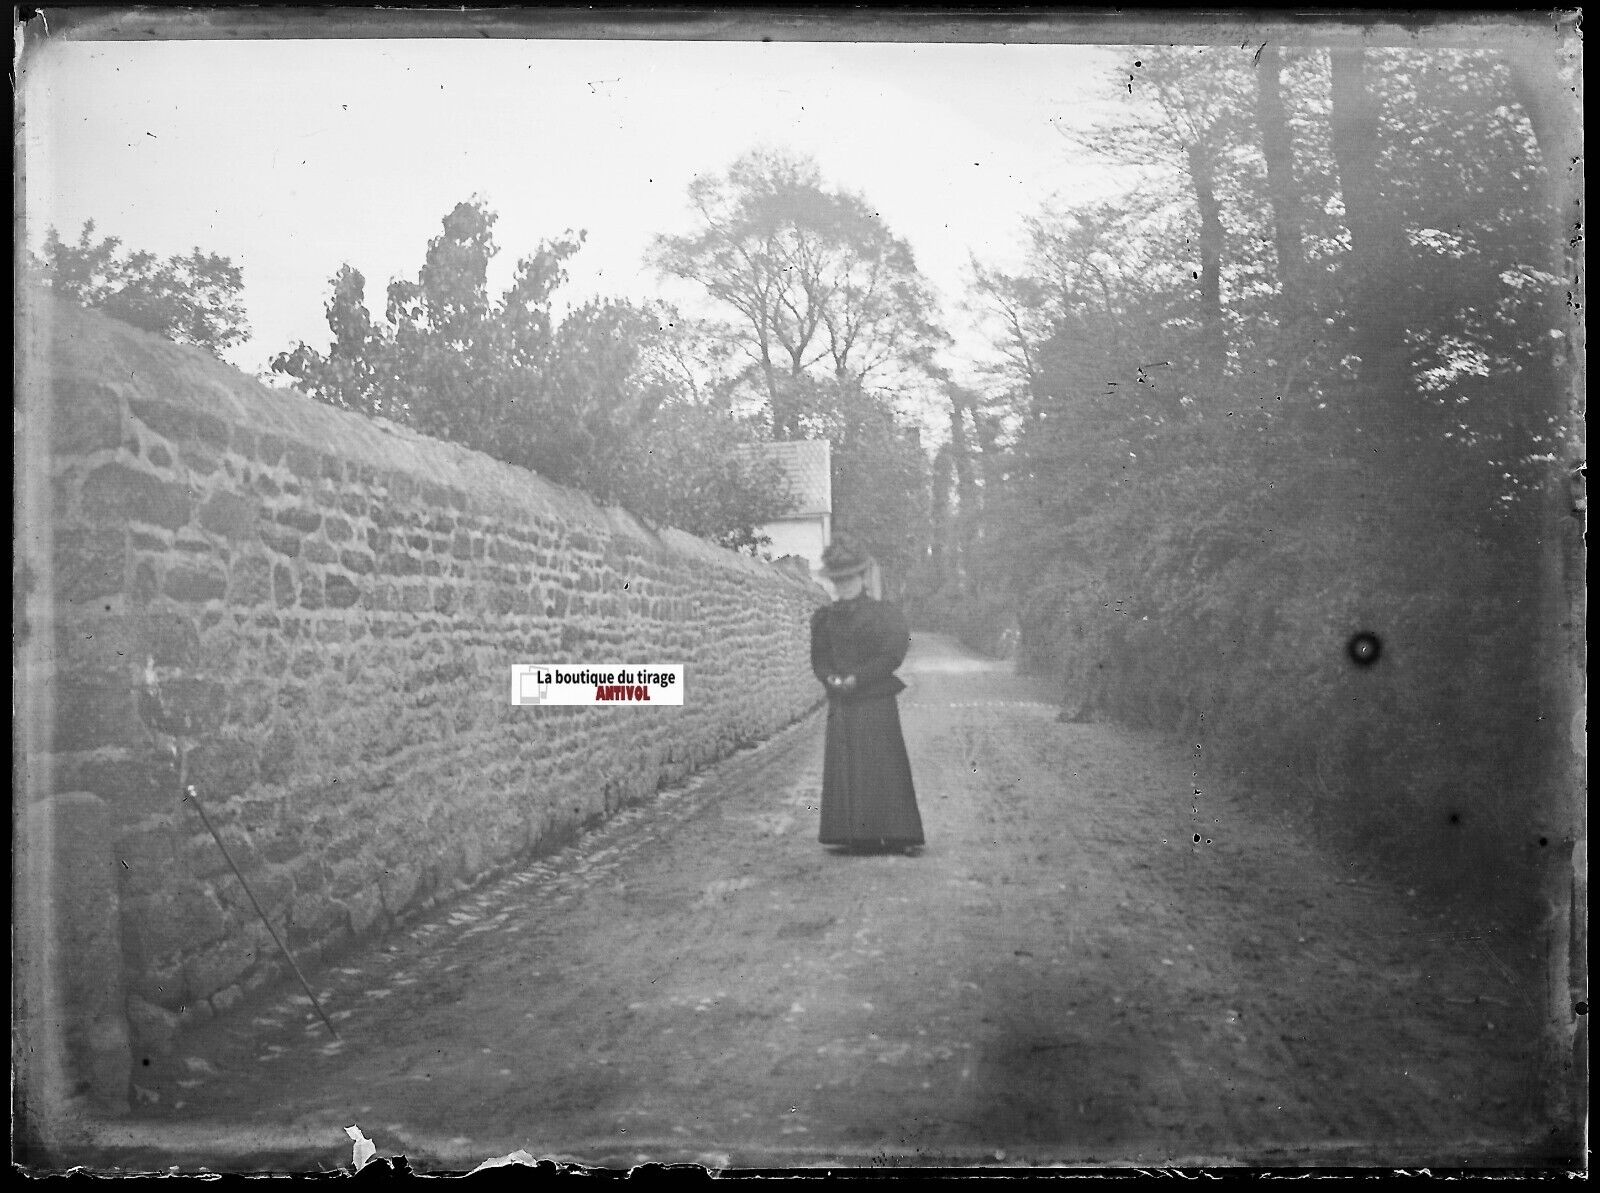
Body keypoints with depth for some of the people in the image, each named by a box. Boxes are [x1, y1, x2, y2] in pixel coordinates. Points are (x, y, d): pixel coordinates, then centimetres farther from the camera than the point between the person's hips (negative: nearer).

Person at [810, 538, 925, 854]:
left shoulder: (882, 613, -2)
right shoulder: (824, 618, 12)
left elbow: (891, 656, -9)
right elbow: (819, 659, 12)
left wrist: (855, 679, -13)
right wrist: (832, 679, -9)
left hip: (876, 702, -4)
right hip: (841, 705, 4)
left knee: (882, 767, -5)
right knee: (844, 769, 1)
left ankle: (896, 836, 1)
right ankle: (857, 838, 6)